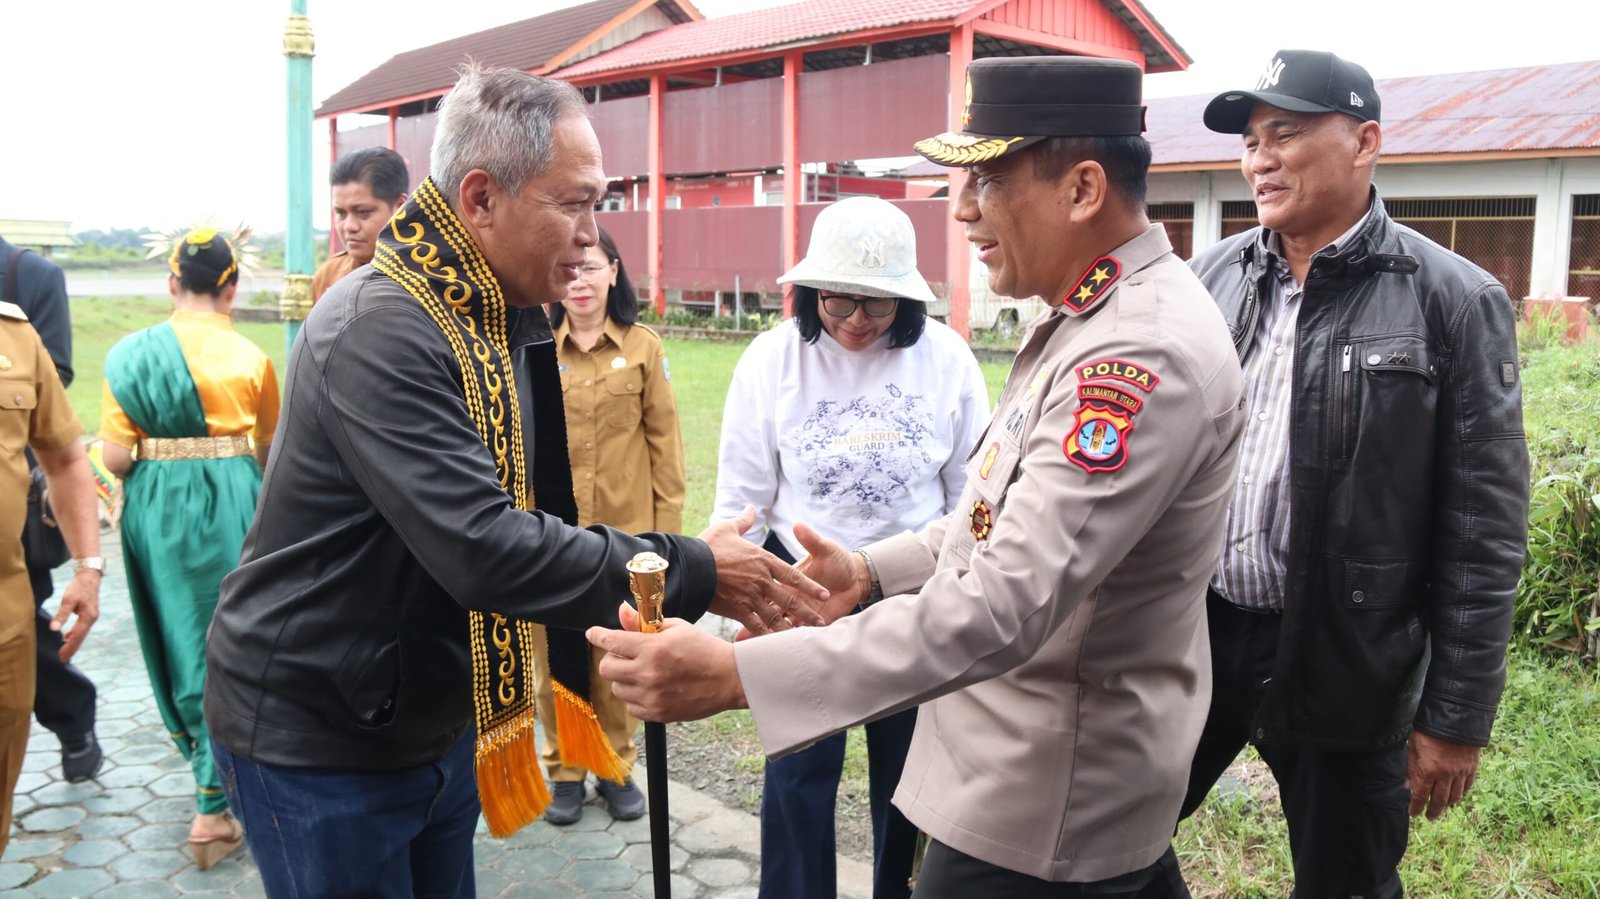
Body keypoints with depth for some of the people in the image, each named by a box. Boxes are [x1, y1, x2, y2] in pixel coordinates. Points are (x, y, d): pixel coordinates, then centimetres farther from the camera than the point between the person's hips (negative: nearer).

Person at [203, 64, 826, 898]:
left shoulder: (506, 323, 4)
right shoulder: (379, 329, -26)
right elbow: (481, 548, -33)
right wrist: (693, 573, -27)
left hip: (438, 725, 8)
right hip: (318, 743, -8)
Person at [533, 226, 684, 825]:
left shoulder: (643, 348, -1)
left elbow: (664, 443, 1)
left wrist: (666, 528, -1)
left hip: (624, 530, 0)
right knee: (554, 656, 9)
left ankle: (616, 766, 29)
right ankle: (564, 769, 28)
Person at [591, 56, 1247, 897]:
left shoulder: (1146, 352, -27)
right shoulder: (1084, 316, 6)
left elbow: (1005, 604, -34)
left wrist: (734, 675, -36)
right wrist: (872, 571, 1)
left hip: (1044, 804, -9)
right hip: (1019, 758, 9)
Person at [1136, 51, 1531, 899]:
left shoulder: (1455, 302, -9)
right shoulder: (1213, 274, 2)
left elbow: (1481, 534, -8)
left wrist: (1456, 716, -8)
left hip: (1341, 665, -3)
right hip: (1187, 636, 4)